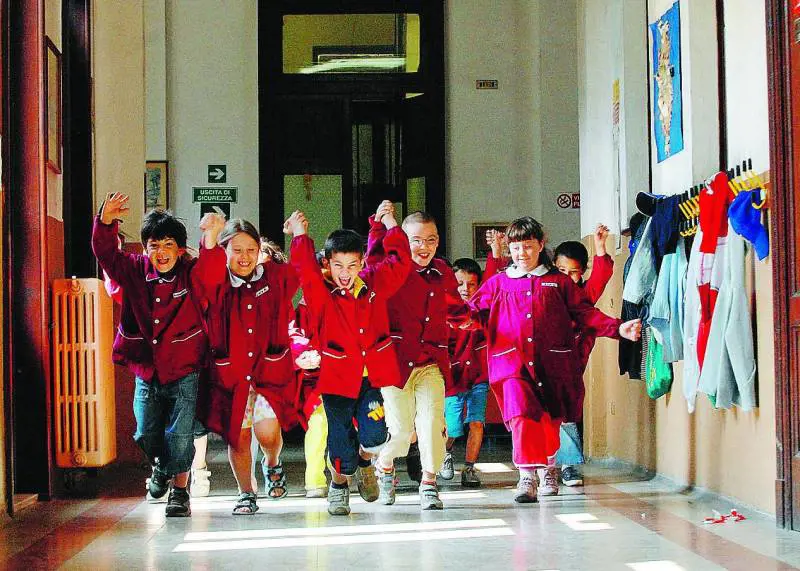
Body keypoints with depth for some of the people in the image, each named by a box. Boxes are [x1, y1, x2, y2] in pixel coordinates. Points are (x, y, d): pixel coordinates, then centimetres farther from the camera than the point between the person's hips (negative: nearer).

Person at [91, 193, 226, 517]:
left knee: (180, 435, -4)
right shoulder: (134, 270, 1)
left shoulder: (191, 274, -7)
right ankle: (161, 467, 40)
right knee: (146, 435, 8)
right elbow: (106, 253, -11)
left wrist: (211, 238, -48)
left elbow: (210, 269, -27)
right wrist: (106, 222, -31)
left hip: (183, 371, -3)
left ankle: (179, 489, 15)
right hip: (146, 371, 3)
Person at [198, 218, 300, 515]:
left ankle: (272, 465, 22)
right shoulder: (216, 284, -4)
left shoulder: (275, 278, 1)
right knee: (237, 436, 5)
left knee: (267, 431, -14)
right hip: (230, 373, 0)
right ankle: (246, 493, 25)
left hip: (270, 369, 0)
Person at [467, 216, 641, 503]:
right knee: (521, 413, -22)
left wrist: (618, 328, -4)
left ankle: (549, 465, 38)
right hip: (513, 363, -1)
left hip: (552, 363, 1)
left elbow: (585, 313, 8)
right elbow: (474, 313, 9)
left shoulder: (559, 282, 11)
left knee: (550, 418, 11)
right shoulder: (498, 283, 14)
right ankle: (527, 475, -21)